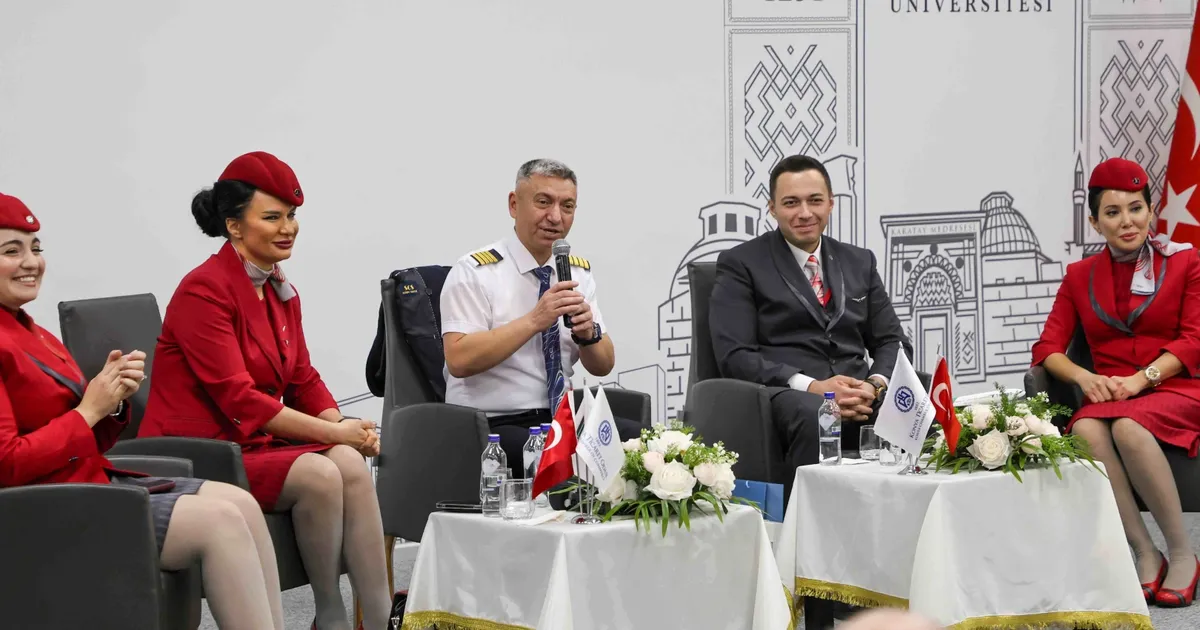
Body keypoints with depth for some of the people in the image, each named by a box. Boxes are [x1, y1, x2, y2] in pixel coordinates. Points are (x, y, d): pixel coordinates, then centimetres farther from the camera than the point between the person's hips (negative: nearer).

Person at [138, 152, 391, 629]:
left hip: (260, 443, 7)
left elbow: (304, 380, 15)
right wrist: (332, 433, -18)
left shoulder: (281, 292, 13)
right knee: (320, 473, -29)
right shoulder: (204, 290, -13)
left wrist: (346, 427, -7)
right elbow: (238, 399, -19)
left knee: (351, 463, -21)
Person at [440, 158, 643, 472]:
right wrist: (535, 320, -25)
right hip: (492, 426, -6)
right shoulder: (474, 272, -7)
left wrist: (588, 332, -12)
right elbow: (459, 360, -19)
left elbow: (603, 366, 11)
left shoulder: (579, 273, 11)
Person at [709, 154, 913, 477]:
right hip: (784, 393, -4)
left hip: (860, 393, 4)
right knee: (816, 416, -40)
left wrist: (876, 385, -6)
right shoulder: (741, 264, 7)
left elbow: (893, 342, 18)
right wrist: (811, 386, -17)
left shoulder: (859, 262, 22)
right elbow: (734, 356, -3)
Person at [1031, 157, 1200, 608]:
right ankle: (1144, 554, -27)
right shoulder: (1080, 276, 16)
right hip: (1107, 398, 3)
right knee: (1085, 431, -34)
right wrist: (1084, 377, -14)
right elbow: (1047, 348, 8)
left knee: (1128, 427, -38)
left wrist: (1142, 378, -18)